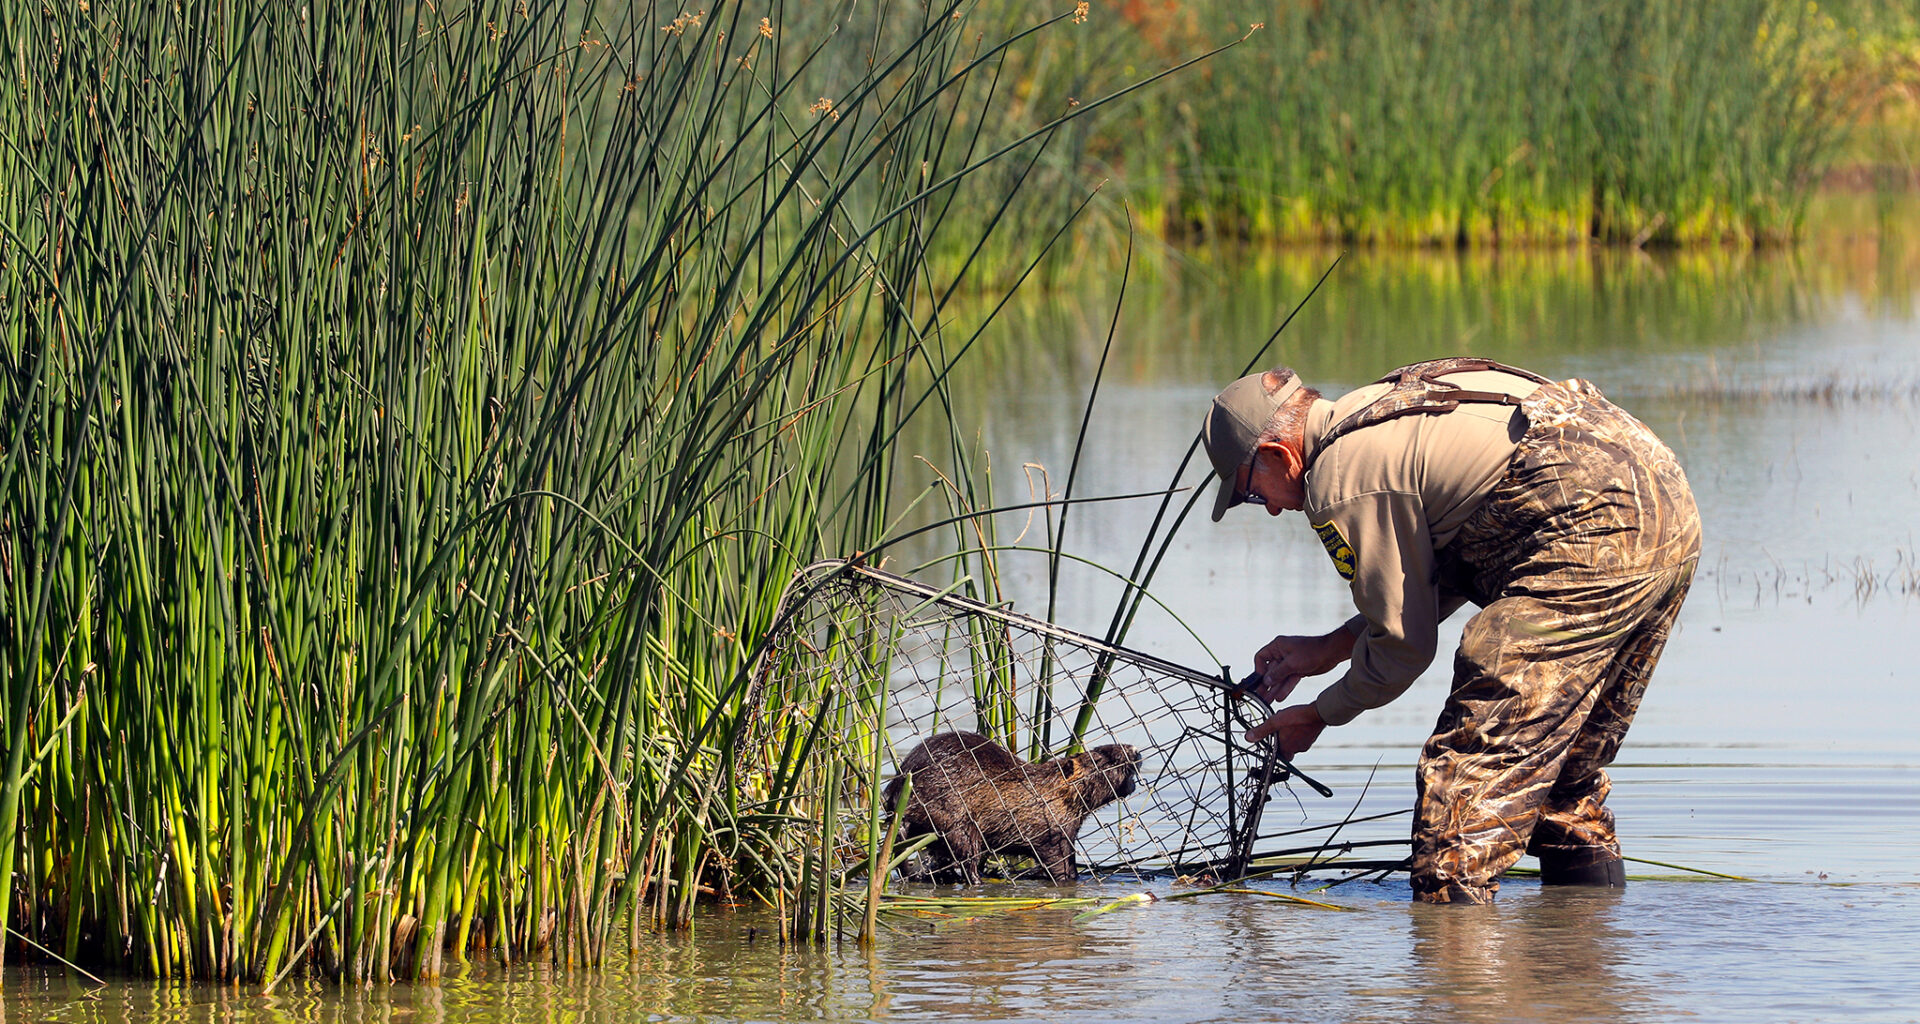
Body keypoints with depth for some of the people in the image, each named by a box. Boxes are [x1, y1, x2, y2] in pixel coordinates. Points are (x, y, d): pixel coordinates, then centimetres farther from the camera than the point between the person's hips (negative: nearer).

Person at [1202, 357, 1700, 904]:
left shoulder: (1338, 484, -4)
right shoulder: (1389, 405, 25)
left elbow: (1406, 643, 3)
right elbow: (1446, 577, 32)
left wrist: (1320, 714, 19)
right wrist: (1328, 648, 33)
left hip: (1596, 538, -10)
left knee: (1469, 766, -8)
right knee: (1567, 768, 21)